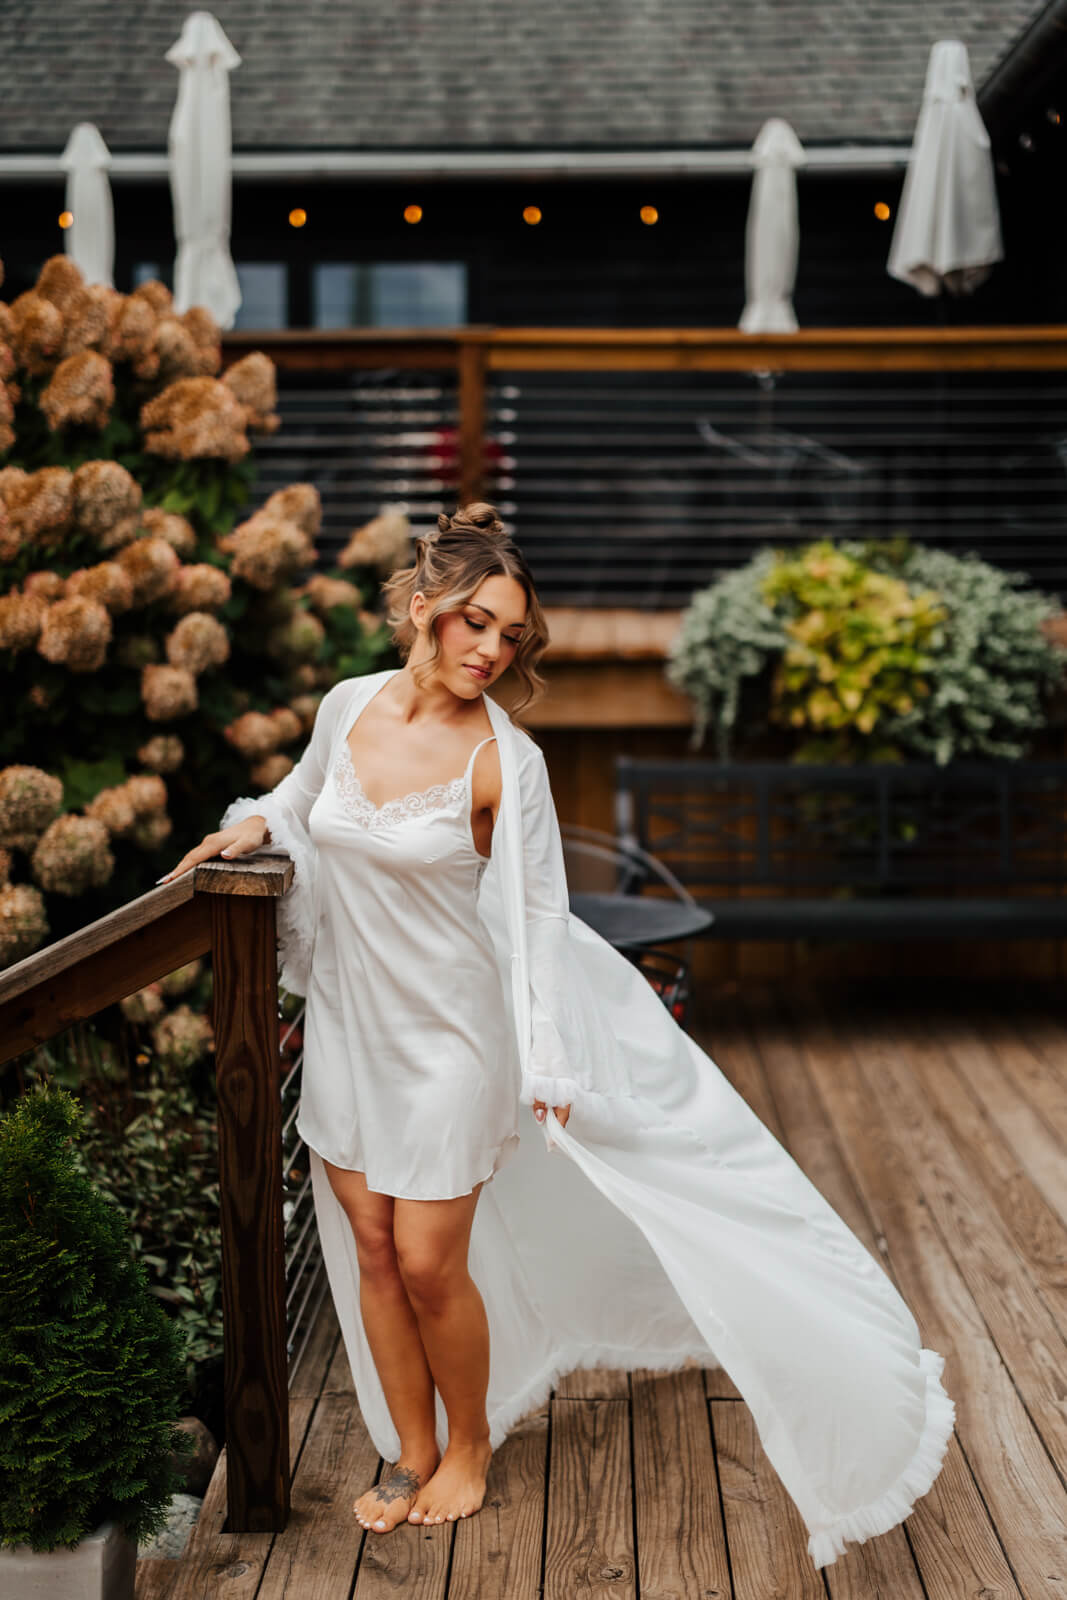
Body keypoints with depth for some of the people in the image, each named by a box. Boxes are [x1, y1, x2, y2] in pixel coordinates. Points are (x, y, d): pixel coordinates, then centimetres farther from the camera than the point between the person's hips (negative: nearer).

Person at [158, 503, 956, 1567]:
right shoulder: (347, 707, -4)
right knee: (371, 1248, 10)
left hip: (450, 1030, -4)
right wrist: (253, 823, -3)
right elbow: (306, 795, 18)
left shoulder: (505, 759, -16)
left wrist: (551, 1062, -13)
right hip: (348, 1021, 4)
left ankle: (469, 1441, 27)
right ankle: (412, 1456, 28)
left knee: (429, 1262, -1)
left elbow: (539, 913, -11)